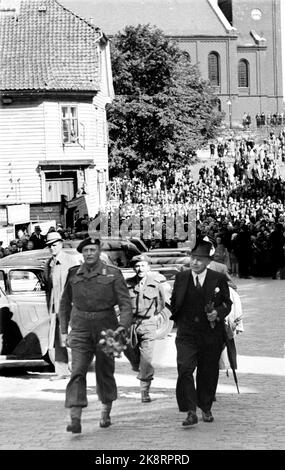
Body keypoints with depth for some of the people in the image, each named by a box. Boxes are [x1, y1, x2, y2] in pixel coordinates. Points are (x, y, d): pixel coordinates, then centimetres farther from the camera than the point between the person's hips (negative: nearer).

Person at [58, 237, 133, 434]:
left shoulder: (113, 274, -2)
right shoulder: (73, 274, 5)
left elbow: (125, 303, -6)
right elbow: (65, 303, 15)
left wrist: (123, 326, -21)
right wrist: (64, 330, 11)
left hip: (105, 328, -1)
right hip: (80, 330, 1)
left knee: (105, 372, 11)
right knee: (77, 373, -12)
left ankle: (106, 412, 32)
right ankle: (75, 419, -18)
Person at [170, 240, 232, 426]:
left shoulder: (219, 279, 0)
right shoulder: (181, 278, 5)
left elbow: (227, 303, 6)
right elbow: (174, 302, 17)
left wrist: (218, 313, -12)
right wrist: (178, 319, 5)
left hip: (211, 335, 0)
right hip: (187, 334, 0)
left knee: (208, 373, 9)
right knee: (185, 370, -16)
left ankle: (206, 409, 28)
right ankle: (191, 412, -17)